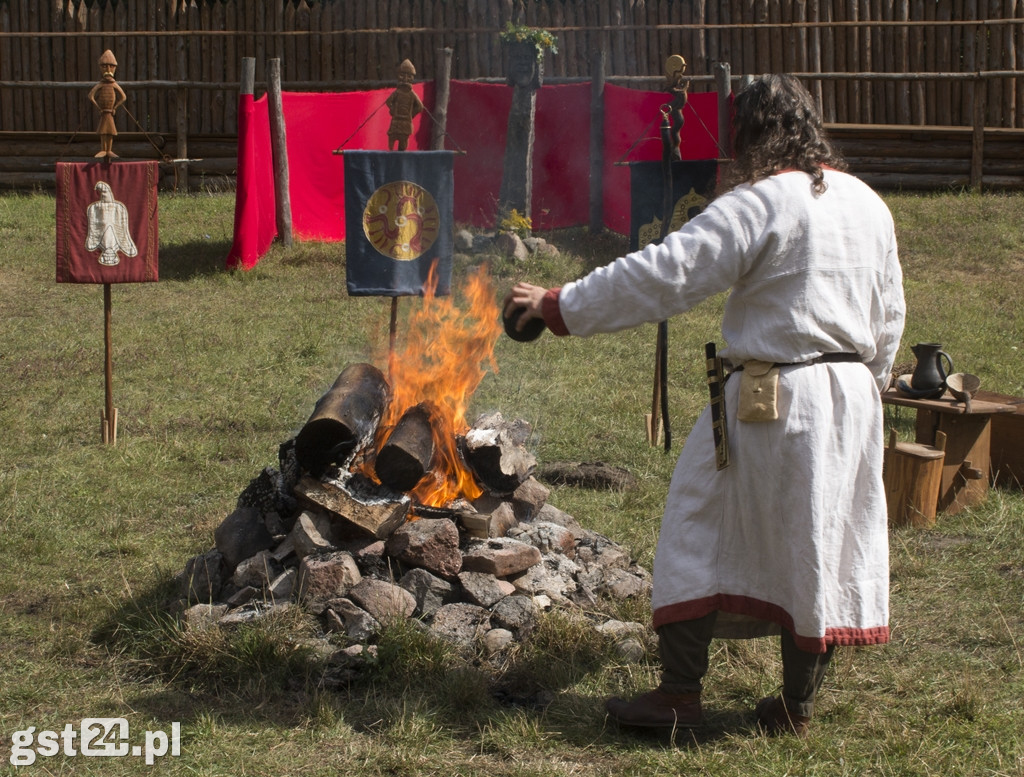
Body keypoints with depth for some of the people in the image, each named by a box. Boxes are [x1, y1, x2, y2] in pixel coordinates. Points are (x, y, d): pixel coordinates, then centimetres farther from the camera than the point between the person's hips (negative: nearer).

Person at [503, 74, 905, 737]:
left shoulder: (760, 204, -14)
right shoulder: (870, 205, 9)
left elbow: (662, 276, -17)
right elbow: (889, 317, 16)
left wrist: (559, 307, -12)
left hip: (774, 401, -7)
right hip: (854, 401, 7)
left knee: (702, 532, 5)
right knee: (822, 544, 12)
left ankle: (681, 693, 8)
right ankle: (797, 707, 20)